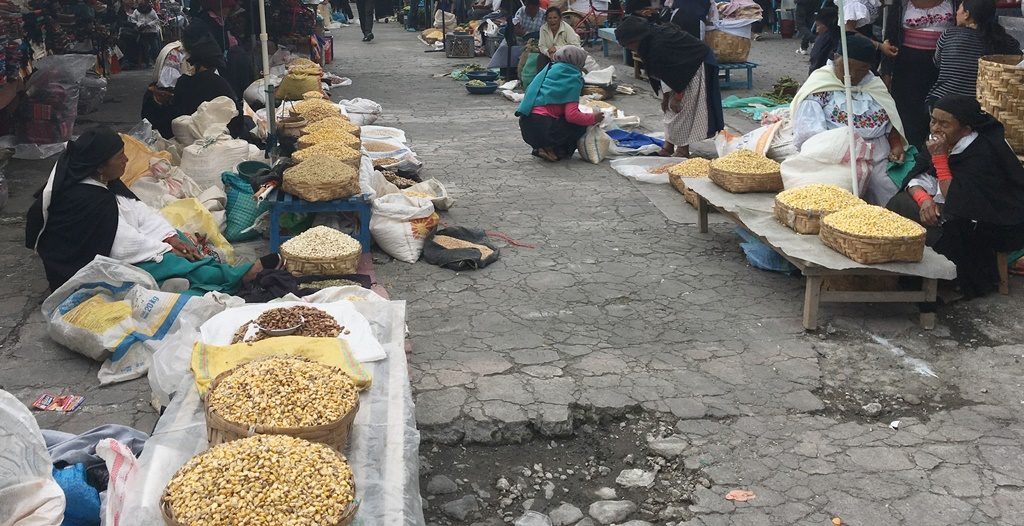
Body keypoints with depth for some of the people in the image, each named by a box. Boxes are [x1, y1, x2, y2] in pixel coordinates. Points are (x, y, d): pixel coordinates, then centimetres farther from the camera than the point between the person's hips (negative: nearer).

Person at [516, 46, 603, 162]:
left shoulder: (548, 70, 20)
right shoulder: (573, 78, -2)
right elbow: (571, 115, -13)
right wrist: (593, 118, 3)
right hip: (543, 128, -8)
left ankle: (542, 148, 8)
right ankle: (551, 150, -2)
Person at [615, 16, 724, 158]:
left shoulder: (660, 45, -32)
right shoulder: (651, 41, -3)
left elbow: (678, 72, -27)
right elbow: (663, 72, 6)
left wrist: (677, 98, -18)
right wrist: (665, 96, 5)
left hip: (698, 67, -10)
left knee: (683, 107, -7)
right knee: (670, 106, 11)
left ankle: (683, 150, 2)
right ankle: (669, 146, 17)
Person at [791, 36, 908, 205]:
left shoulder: (875, 85, 19)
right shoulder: (819, 86, 0)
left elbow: (891, 121, 23)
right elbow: (809, 129, -12)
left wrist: (897, 145, 4)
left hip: (879, 158, 5)